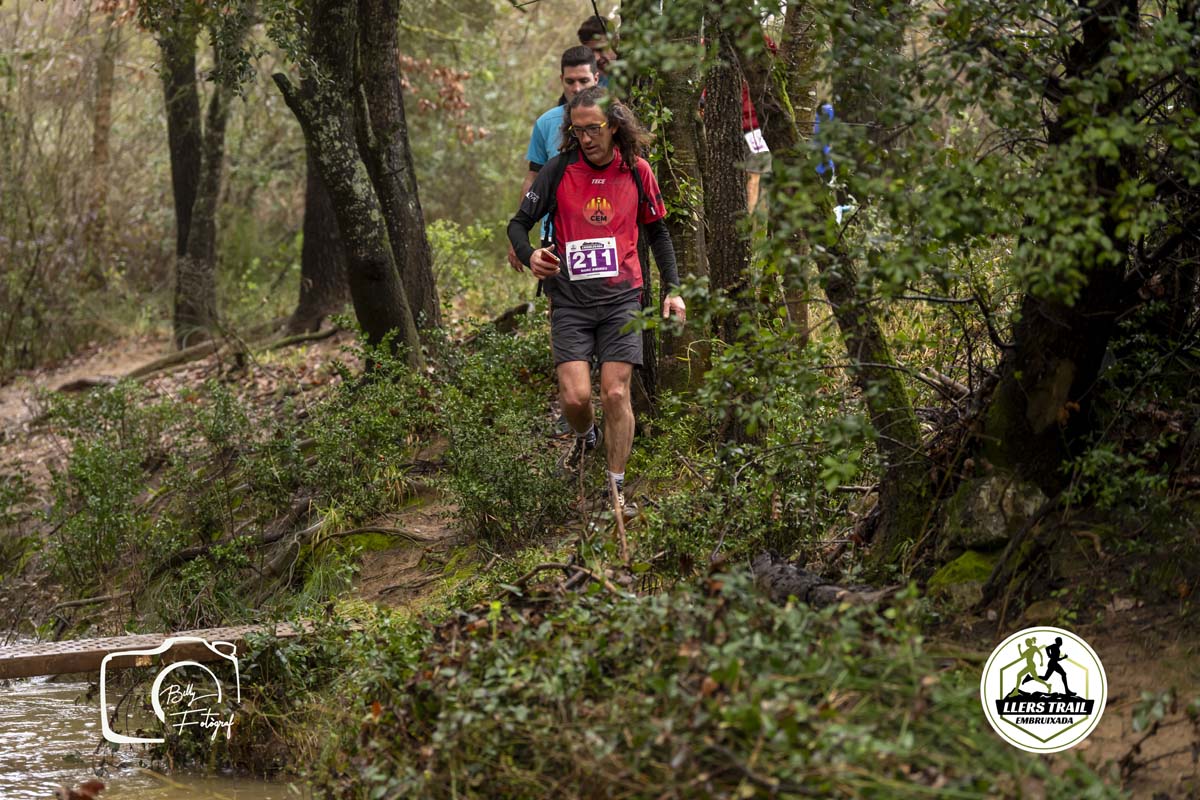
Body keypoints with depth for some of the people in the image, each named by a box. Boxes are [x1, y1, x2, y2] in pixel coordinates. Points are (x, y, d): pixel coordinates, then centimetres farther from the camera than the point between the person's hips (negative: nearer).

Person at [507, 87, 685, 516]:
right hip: (570, 300, -1)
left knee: (615, 393, -8)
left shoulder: (637, 171, 2)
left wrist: (672, 289, 9)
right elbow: (519, 223, 3)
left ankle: (616, 489, 4)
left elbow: (657, 231, 15)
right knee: (575, 396, -10)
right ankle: (585, 437, 26)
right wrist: (530, 256, -19)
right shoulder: (558, 170, -4)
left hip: (621, 296, 1)